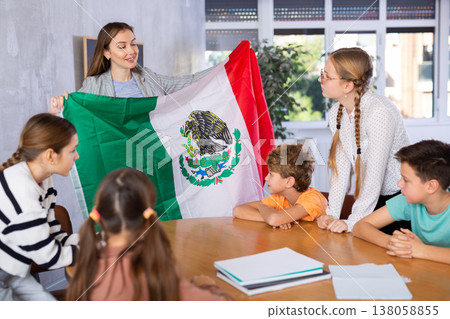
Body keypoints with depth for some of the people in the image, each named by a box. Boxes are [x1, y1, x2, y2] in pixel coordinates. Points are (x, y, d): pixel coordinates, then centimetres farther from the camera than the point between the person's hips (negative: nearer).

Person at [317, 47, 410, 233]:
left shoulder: (380, 112, -26)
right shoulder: (336, 112, -1)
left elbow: (375, 175, -27)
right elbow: (341, 168, -2)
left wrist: (352, 221, -25)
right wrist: (331, 214, -10)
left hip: (402, 197, -6)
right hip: (369, 197, 6)